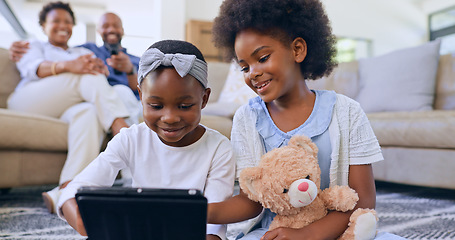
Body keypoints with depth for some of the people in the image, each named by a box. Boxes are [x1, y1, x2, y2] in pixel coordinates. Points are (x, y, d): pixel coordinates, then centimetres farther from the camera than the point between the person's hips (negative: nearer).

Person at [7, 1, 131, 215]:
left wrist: (99, 68, -16)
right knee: (87, 77, -26)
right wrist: (67, 65, -24)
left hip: (66, 109, 2)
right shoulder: (34, 46, 24)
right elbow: (32, 68, -1)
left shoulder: (83, 53, 34)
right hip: (27, 104, -2)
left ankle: (66, 190, -52)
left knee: (90, 113, -36)